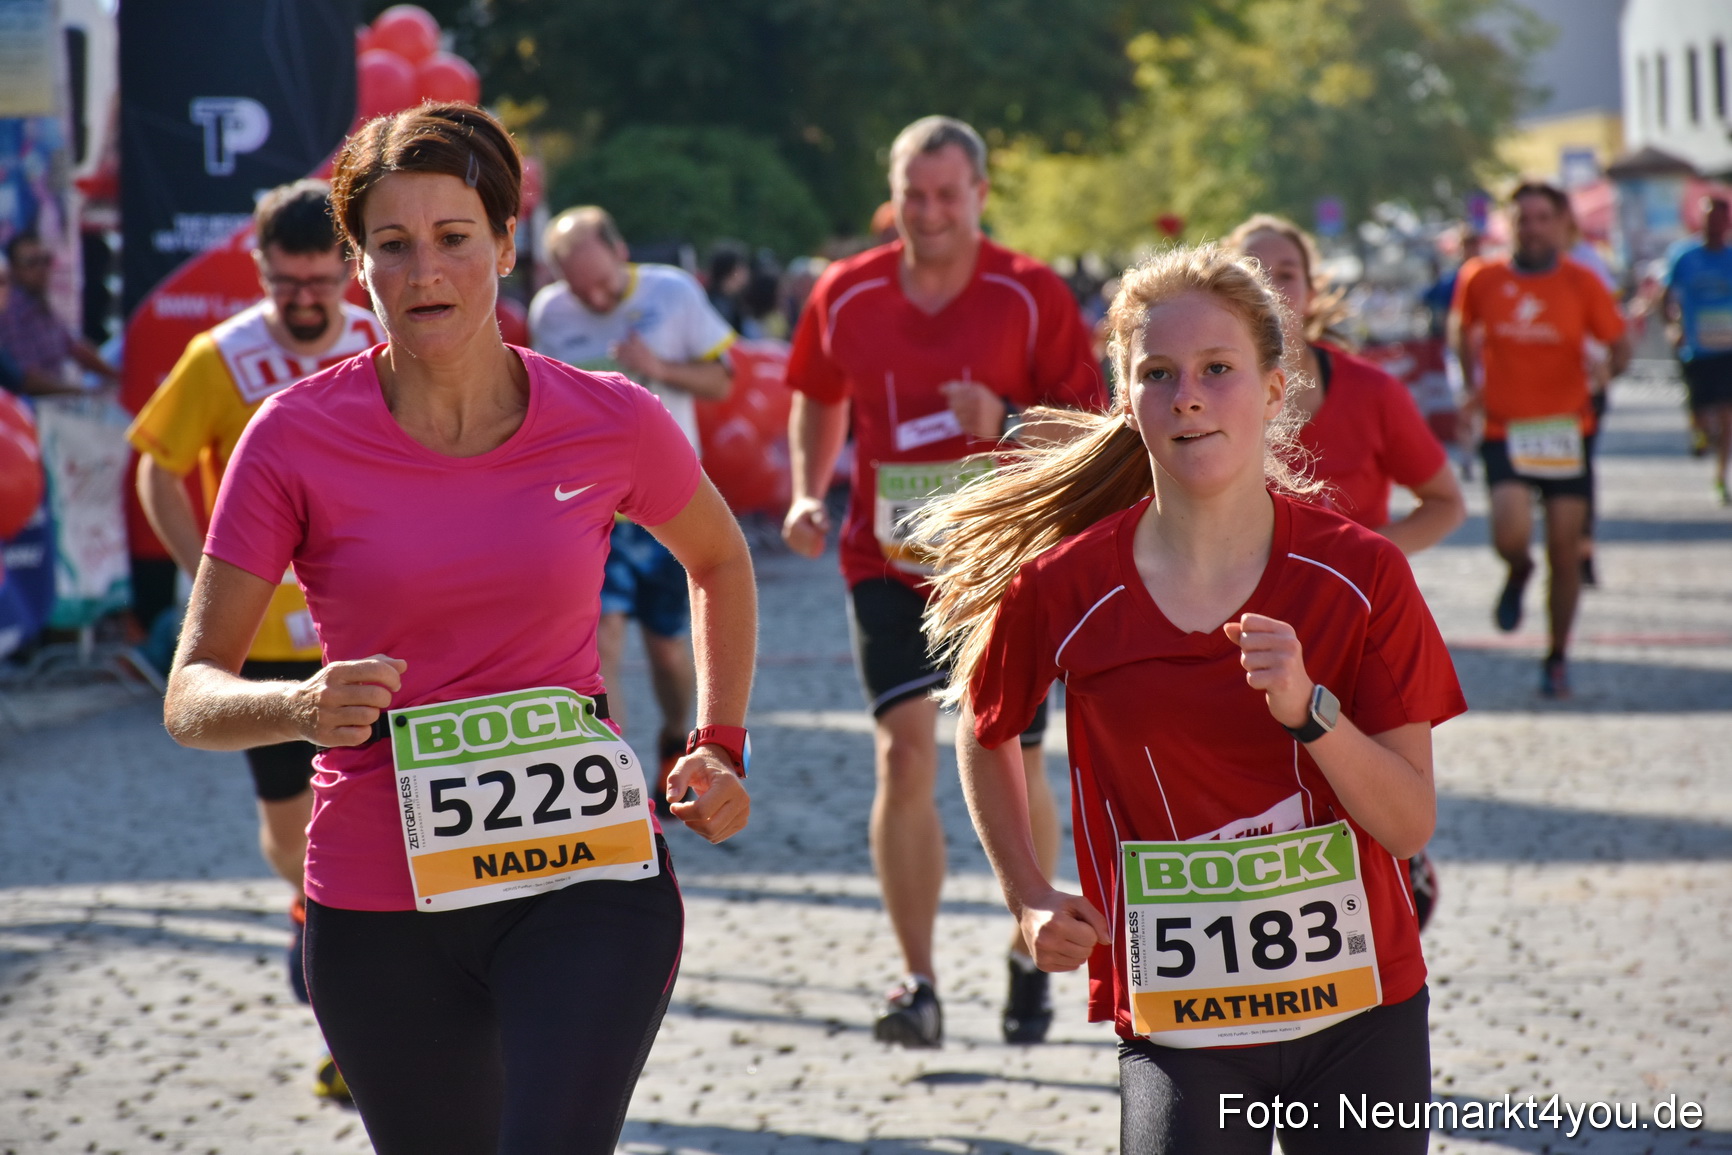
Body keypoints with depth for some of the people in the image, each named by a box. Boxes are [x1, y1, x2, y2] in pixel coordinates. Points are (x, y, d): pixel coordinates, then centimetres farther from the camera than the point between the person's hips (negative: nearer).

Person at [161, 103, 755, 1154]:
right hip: (382, 902, 1)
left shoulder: (609, 422, -3)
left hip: (586, 877, -1)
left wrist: (720, 750, 11)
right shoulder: (297, 436, -7)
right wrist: (299, 706, -27)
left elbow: (719, 560, 19)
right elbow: (191, 695, -7)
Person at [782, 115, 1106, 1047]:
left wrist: (1007, 424, -23)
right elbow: (818, 401, 18)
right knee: (904, 752, -14)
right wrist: (807, 494, 3)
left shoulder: (1030, 295, -6)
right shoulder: (844, 295, 1)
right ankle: (918, 985, -10)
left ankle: (1028, 960, 29)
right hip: (887, 560, 1)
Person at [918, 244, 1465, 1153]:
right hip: (1175, 1030, -1)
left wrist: (1309, 710, -23)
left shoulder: (1360, 575, -7)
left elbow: (1411, 824, -8)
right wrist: (1030, 899, 6)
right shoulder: (1063, 591, -7)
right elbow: (984, 732, 15)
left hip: (1359, 1014, 1)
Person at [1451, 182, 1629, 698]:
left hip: (1566, 431, 1)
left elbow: (1619, 347, 3)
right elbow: (1463, 329, 20)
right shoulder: (1481, 280, 0)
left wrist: (1607, 370, -19)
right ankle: (1518, 573, 17)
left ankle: (1557, 660, 22)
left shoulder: (1582, 284, -2)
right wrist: (1474, 382, 10)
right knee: (1511, 534, -22)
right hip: (1505, 429, -1)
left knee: (1564, 553, 2)